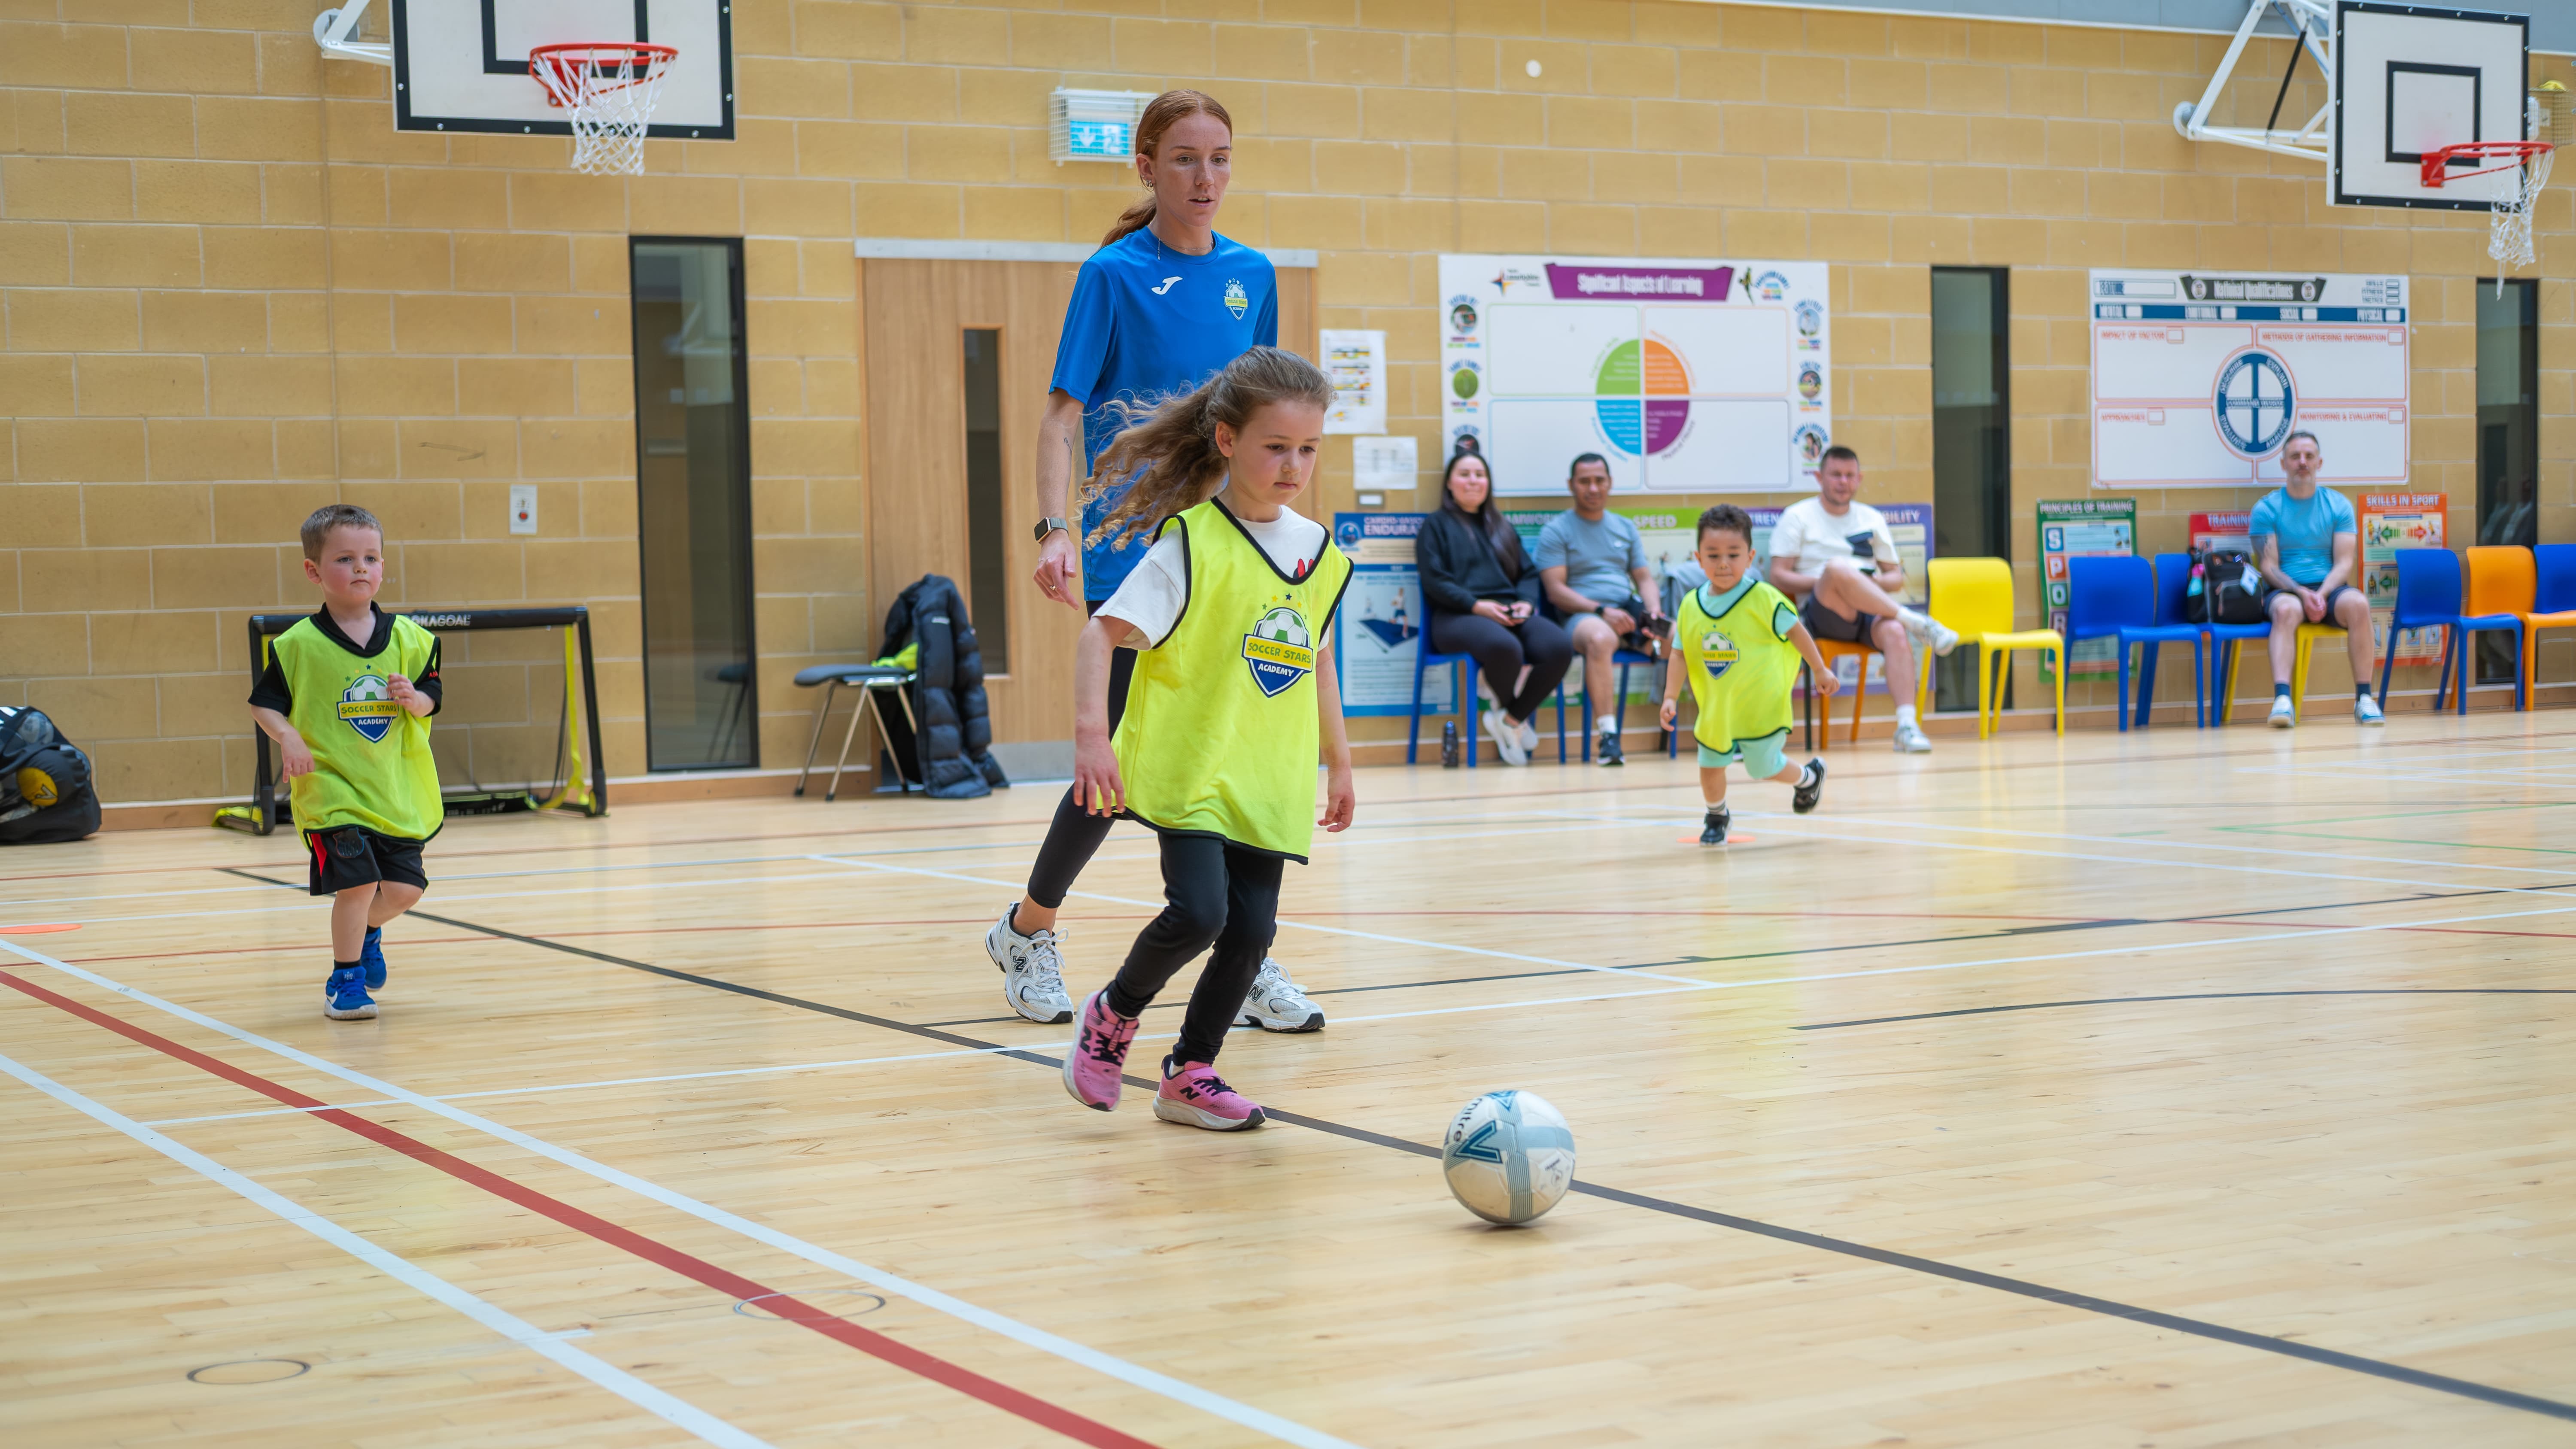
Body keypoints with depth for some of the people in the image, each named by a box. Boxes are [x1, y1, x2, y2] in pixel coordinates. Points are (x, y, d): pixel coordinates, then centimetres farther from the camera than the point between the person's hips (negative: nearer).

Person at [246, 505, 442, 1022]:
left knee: (404, 887, 3)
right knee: (358, 881, -14)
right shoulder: (298, 645, -6)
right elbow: (264, 703, 0)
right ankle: (345, 978, 7)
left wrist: (413, 699, -14)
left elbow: (430, 701, 8)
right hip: (332, 788, -4)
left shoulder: (408, 638, 2)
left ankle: (368, 932, 38)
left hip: (397, 787, 4)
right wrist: (288, 737, -17)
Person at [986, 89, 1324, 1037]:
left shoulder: (1250, 275, 7)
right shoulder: (1115, 273, -6)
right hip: (1133, 552, -4)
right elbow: (1062, 416, -9)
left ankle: (1246, 963, 9)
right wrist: (1054, 529, -21)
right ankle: (1027, 932, 21)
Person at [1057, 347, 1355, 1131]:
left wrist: (1338, 761, 24)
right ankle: (1113, 1013, 11)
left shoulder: (1319, 552, 6)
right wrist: (1091, 735, -29)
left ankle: (1190, 1075, 19)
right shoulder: (1191, 544, -13)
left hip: (1266, 774, 6)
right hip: (1187, 766, -6)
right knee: (1198, 912, -19)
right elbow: (1102, 633, -18)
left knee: (1251, 930, 1)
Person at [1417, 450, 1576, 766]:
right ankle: (1510, 709, -6)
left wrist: (1526, 603, -3)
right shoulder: (1436, 526, 13)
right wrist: (1477, 605, -15)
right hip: (1457, 616, -5)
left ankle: (1511, 720, -13)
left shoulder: (1502, 527, 29)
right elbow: (1435, 581, -1)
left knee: (1560, 647, -28)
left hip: (1511, 613, 5)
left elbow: (1528, 573, 20)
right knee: (1504, 647, -40)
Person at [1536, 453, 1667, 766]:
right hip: (1582, 616, -5)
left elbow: (1644, 579, 18)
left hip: (1630, 612, 5)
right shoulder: (1556, 531, 6)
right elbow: (1556, 591, -5)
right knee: (1600, 639, -41)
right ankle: (1608, 736, -43)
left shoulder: (1626, 528, 22)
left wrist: (1654, 611, -5)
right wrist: (1602, 611, -18)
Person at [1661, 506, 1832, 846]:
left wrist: (1820, 670, 3)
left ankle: (1808, 778, 36)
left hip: (1761, 705, -4)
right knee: (1710, 765, 9)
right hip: (1716, 708, 4)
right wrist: (1671, 697, -6)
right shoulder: (1691, 605, -5)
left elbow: (1795, 631, -5)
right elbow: (1681, 655, 2)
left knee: (1764, 766, 3)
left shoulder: (1762, 598, -16)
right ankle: (1716, 817, 38)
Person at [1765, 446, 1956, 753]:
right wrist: (1826, 582, -13)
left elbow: (1897, 578, 20)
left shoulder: (1872, 519, 21)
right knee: (1837, 567, -37)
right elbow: (1778, 578, 2)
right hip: (1821, 615, -3)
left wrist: (1874, 583, -4)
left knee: (1895, 631, -35)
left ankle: (1907, 726, -42)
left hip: (1871, 612, 3)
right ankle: (1916, 622, -31)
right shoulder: (1798, 517, 10)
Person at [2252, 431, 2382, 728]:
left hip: (2329, 588, 2)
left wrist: (2322, 594, -17)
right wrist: (2302, 593, -20)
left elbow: (2344, 563, 2)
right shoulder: (2266, 508, 5)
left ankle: (2364, 699, -30)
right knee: (2286, 610, -38)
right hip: (2284, 590, -2)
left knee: (2358, 604, -33)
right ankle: (2282, 700, -51)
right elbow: (2269, 567, -3)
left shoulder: (2338, 505, 10)